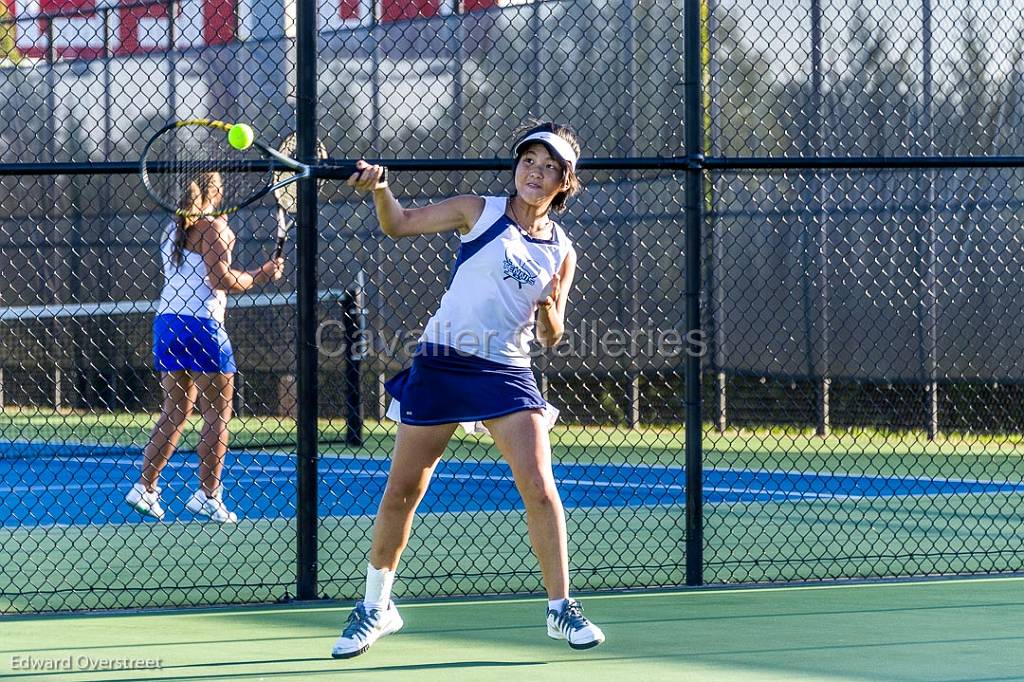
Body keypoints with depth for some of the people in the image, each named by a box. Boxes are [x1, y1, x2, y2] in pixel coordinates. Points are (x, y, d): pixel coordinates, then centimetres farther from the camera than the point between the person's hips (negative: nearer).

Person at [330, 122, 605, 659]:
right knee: (401, 493, 3)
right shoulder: (480, 212, 1)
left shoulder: (560, 251, 7)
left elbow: (550, 338, 11)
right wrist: (379, 189, -19)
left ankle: (561, 608, 2)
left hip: (507, 372, 1)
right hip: (441, 364, -1)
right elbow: (399, 225, 0)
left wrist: (549, 310, -11)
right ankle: (375, 608, 20)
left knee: (539, 489, -12)